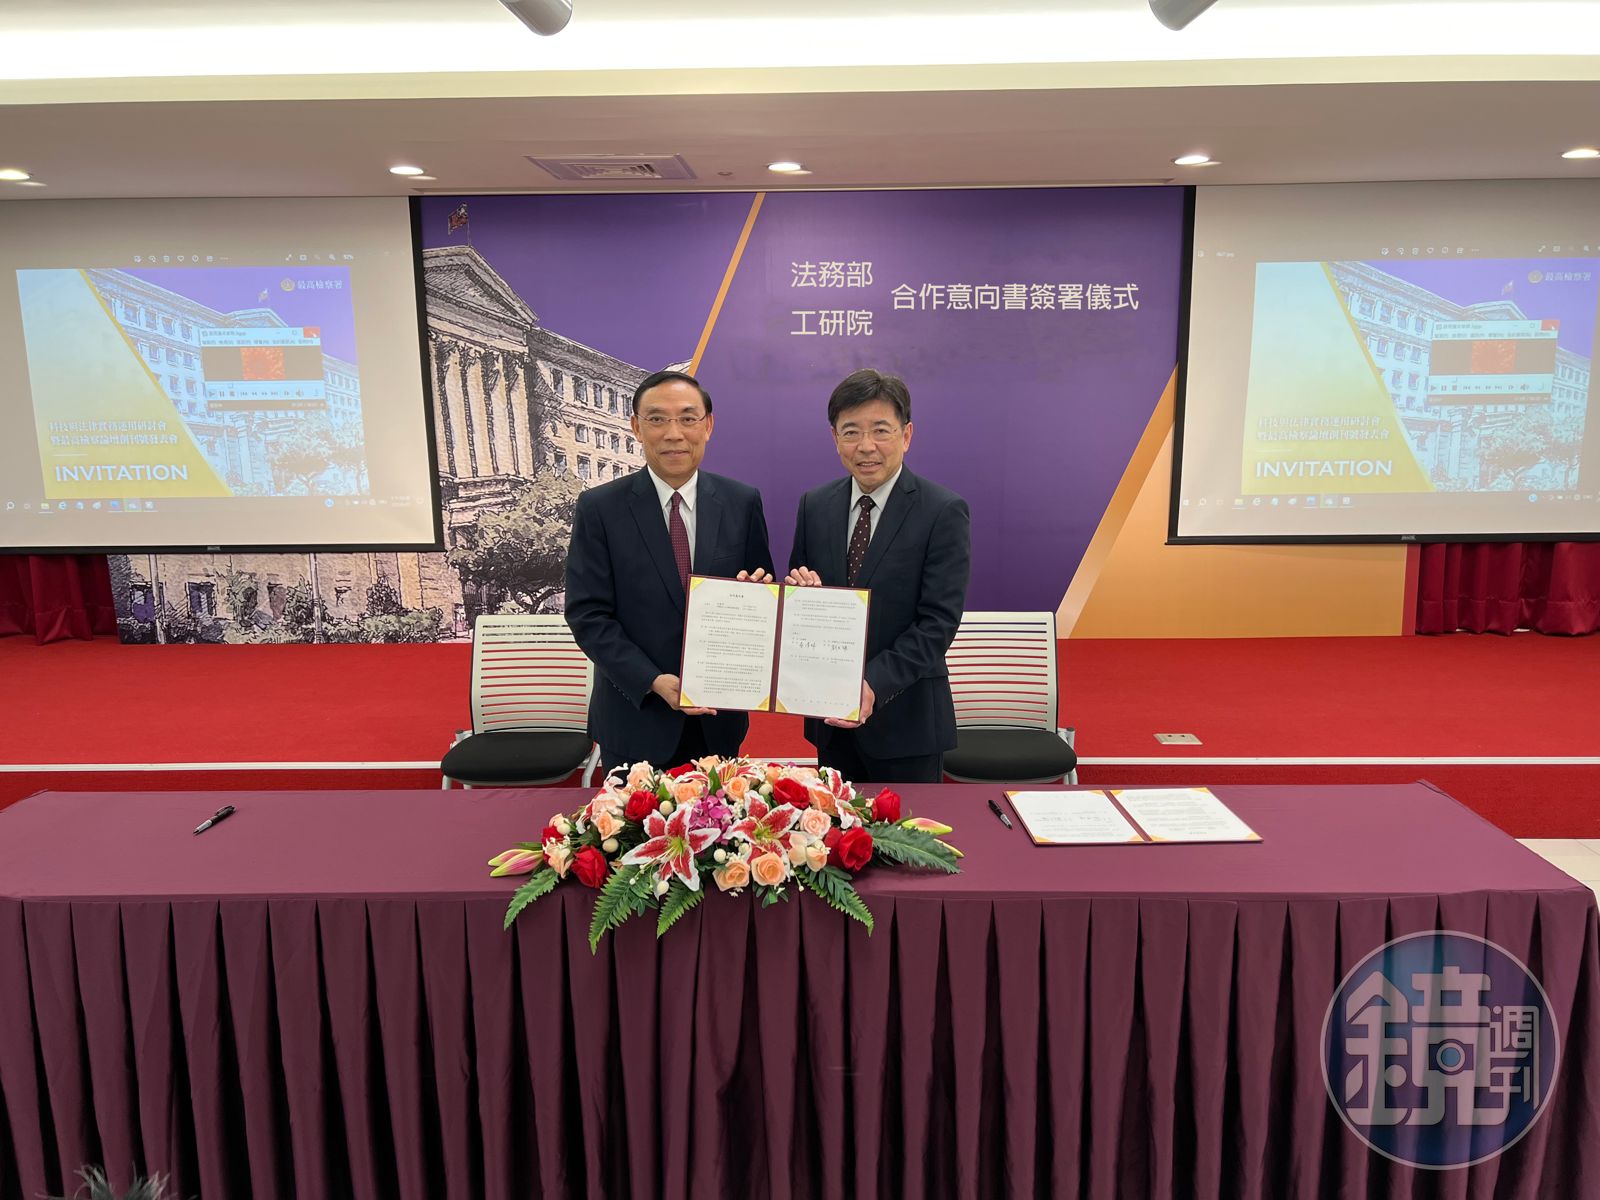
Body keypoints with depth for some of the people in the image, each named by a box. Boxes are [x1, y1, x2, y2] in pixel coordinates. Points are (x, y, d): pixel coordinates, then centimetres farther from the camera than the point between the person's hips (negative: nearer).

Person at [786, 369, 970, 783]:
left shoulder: (944, 511, -10)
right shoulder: (814, 505, 5)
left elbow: (939, 621, -15)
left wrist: (875, 685, -25)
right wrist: (799, 591, -13)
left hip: (905, 717, -4)